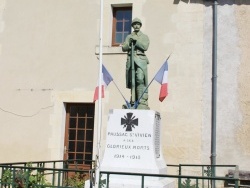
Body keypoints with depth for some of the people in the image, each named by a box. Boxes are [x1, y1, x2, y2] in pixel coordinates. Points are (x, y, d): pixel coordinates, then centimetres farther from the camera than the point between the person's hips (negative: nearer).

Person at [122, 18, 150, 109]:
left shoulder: (144, 37, 14)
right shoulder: (129, 37, 21)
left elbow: (145, 47, -3)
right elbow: (124, 48, 10)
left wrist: (136, 41, -9)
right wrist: (129, 44, -9)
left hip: (141, 59, -3)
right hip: (130, 59, 3)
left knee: (140, 80, -17)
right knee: (132, 81, -1)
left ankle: (142, 102, -21)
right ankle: (133, 101, 5)